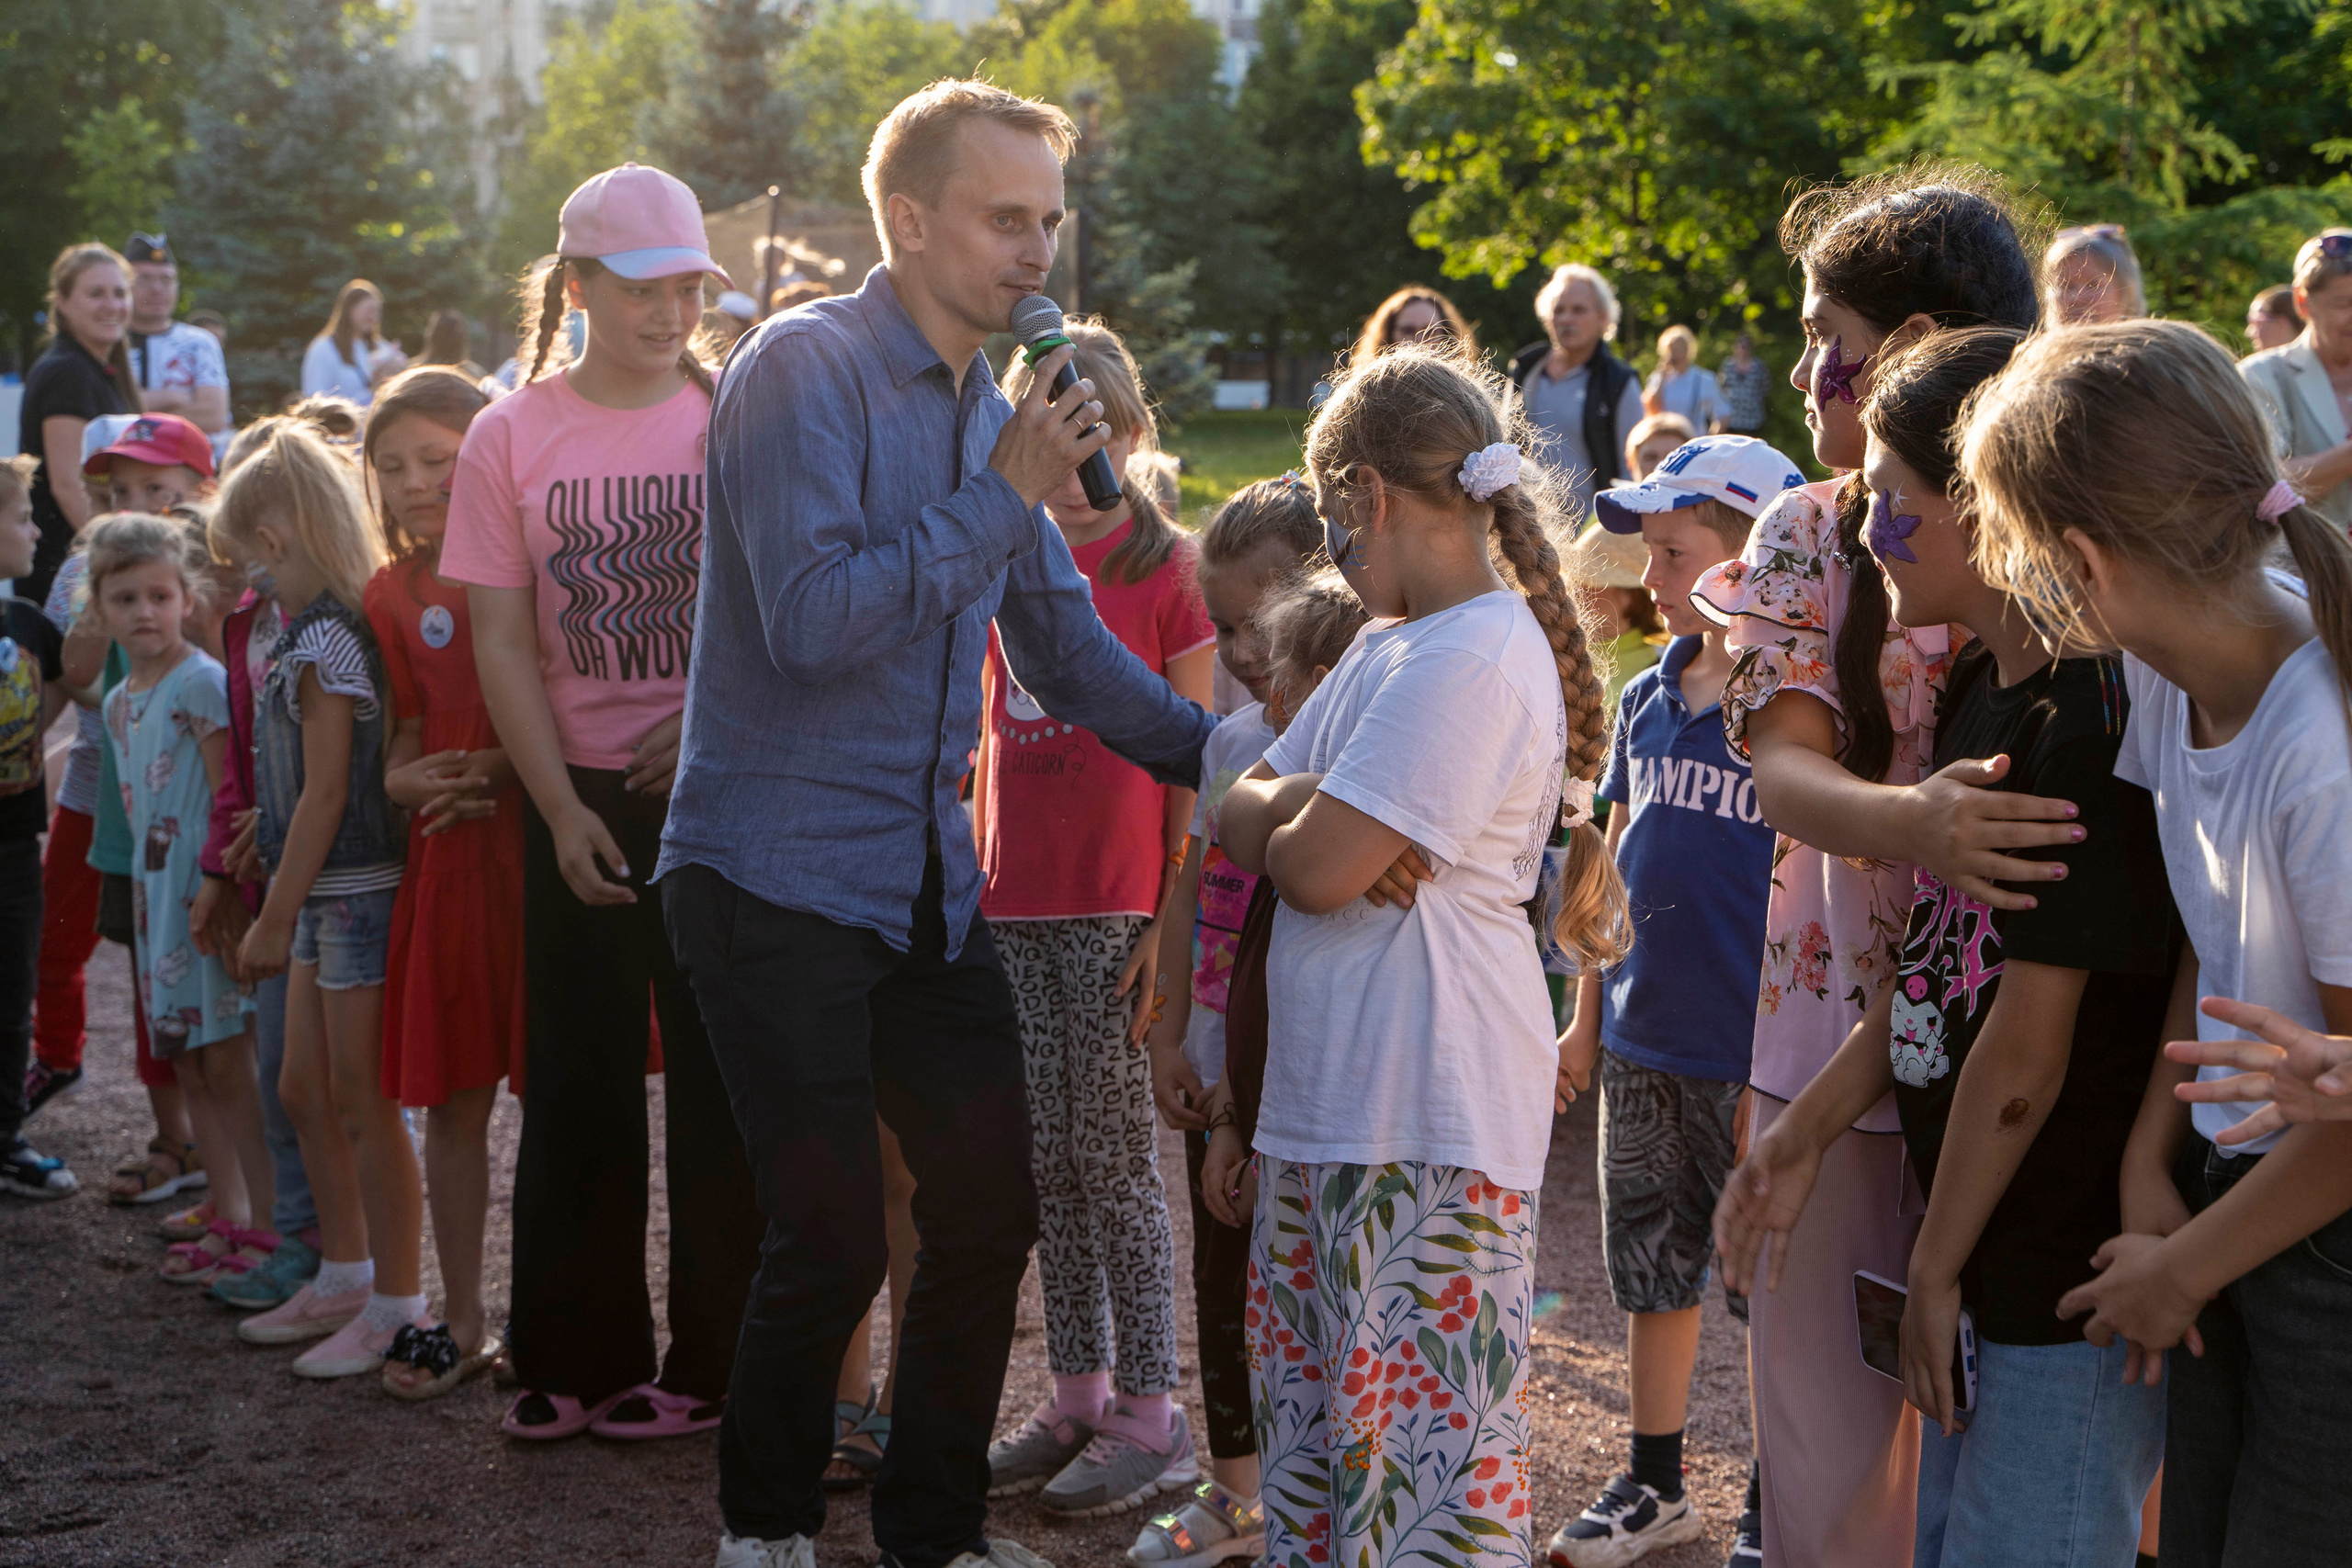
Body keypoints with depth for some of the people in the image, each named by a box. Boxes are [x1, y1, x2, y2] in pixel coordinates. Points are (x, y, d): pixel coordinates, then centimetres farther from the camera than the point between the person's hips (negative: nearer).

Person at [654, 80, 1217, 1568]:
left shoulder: (989, 412, 12)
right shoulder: (806, 369, -12)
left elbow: (1068, 649, 18)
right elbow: (813, 623, -23)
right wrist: (1003, 497, -20)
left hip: (926, 878, 8)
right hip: (780, 874, -7)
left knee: (989, 1209, 8)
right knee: (834, 1235, -6)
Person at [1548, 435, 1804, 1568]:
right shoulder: (1647, 699, 7)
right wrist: (1588, 1015, 14)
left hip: (1751, 1052, -6)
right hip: (1643, 1045, 6)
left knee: (1769, 1285, 6)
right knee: (1652, 1274, 16)